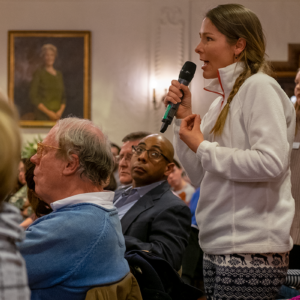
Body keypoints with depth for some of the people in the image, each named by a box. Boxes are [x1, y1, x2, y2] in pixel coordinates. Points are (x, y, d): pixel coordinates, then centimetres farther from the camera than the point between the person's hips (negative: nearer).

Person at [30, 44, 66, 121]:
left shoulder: (59, 74, 16)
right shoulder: (39, 73, 1)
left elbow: (63, 96, 18)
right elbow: (33, 96, -5)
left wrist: (60, 111, -1)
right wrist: (48, 112, -10)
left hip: (57, 117, 4)